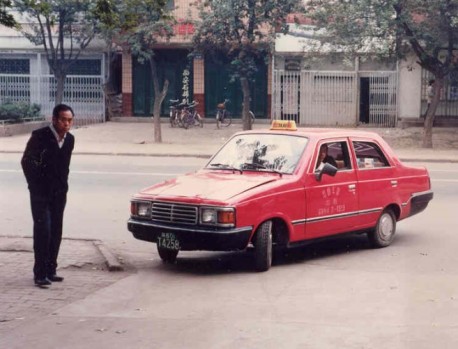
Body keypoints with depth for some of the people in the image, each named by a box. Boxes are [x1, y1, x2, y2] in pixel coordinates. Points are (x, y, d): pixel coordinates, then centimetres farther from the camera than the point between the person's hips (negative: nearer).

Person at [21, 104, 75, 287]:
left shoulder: (69, 139, 3)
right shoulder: (40, 136, -14)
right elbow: (26, 161, -9)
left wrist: (63, 185, 11)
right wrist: (36, 185, -6)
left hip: (59, 193, 6)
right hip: (41, 192, -5)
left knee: (56, 232, 7)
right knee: (43, 230, -10)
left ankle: (50, 270, 16)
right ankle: (40, 273, -6)